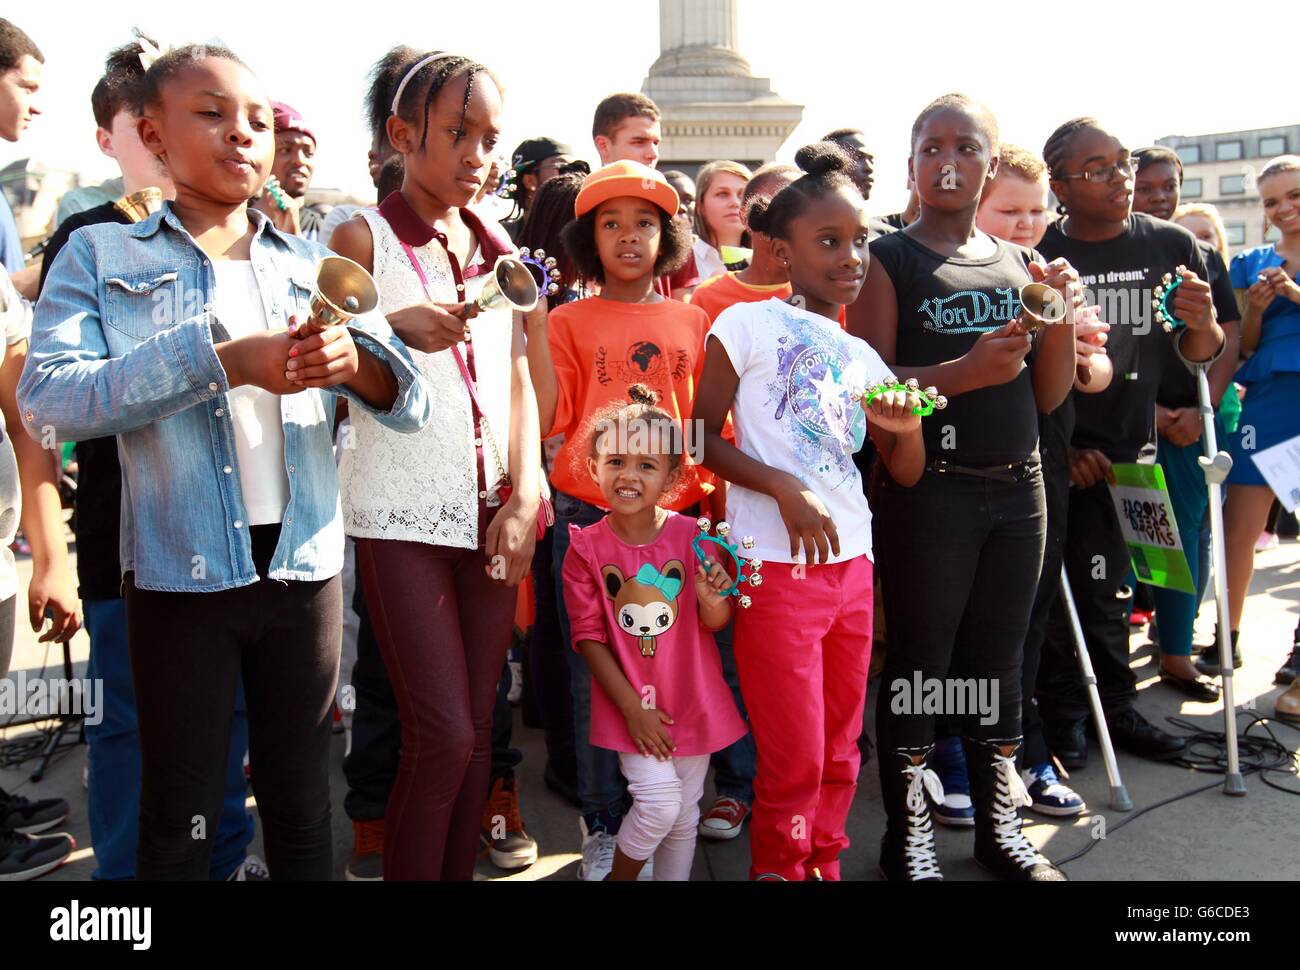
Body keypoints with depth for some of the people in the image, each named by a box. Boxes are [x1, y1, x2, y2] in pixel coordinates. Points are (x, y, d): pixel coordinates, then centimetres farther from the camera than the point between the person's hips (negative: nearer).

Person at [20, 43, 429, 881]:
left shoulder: (313, 267, 8)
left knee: (302, 796, 15)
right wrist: (220, 359, -24)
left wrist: (353, 361, -21)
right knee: (182, 810, 12)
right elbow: (46, 396, -15)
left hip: (306, 561, 3)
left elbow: (412, 404, 1)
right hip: (179, 569, -2)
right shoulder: (100, 255, 1)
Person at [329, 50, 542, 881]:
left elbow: (518, 377, 11)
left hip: (493, 508, 5)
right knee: (444, 735, -6)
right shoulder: (364, 238, -1)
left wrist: (524, 496, 0)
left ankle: (462, 868, 25)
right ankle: (411, 871, 15)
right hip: (401, 513, -4)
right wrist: (395, 332, -22)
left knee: (478, 725, 10)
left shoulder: (495, 245, 13)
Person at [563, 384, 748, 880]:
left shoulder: (690, 535, -8)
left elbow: (716, 624, -2)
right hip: (630, 701, -2)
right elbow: (588, 637, -8)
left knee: (684, 816, 12)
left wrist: (712, 601, -26)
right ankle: (618, 877, 17)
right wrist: (633, 707, -12)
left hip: (692, 700, 2)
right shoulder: (585, 547, -10)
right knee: (658, 803, -11)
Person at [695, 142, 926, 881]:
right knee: (794, 757, 1)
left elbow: (907, 473, 13)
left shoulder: (863, 356, 12)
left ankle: (823, 863, 33)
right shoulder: (747, 324, -3)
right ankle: (777, 869, 23)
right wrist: (782, 486, -18)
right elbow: (704, 437, -6)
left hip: (854, 565, 6)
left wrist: (907, 427, -8)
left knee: (840, 751, 15)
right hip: (777, 567, -5)